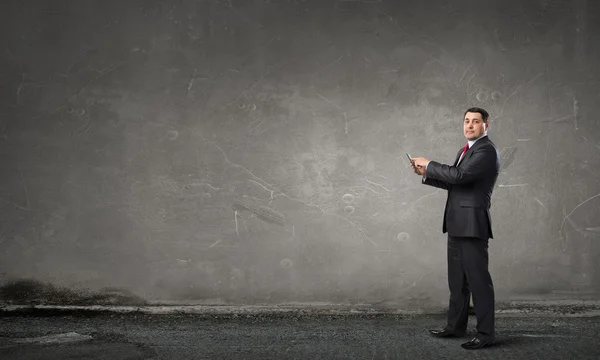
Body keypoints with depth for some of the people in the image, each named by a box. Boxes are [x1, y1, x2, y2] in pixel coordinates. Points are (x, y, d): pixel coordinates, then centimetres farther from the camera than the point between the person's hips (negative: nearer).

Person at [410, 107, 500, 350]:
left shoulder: (486, 150, -12)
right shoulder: (466, 150, 19)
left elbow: (459, 176, -23)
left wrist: (429, 164, -11)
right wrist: (427, 174, 9)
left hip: (472, 224, -10)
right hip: (457, 224, 10)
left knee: (478, 279, -5)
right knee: (457, 279, 16)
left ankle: (486, 333, 2)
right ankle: (456, 326, 26)